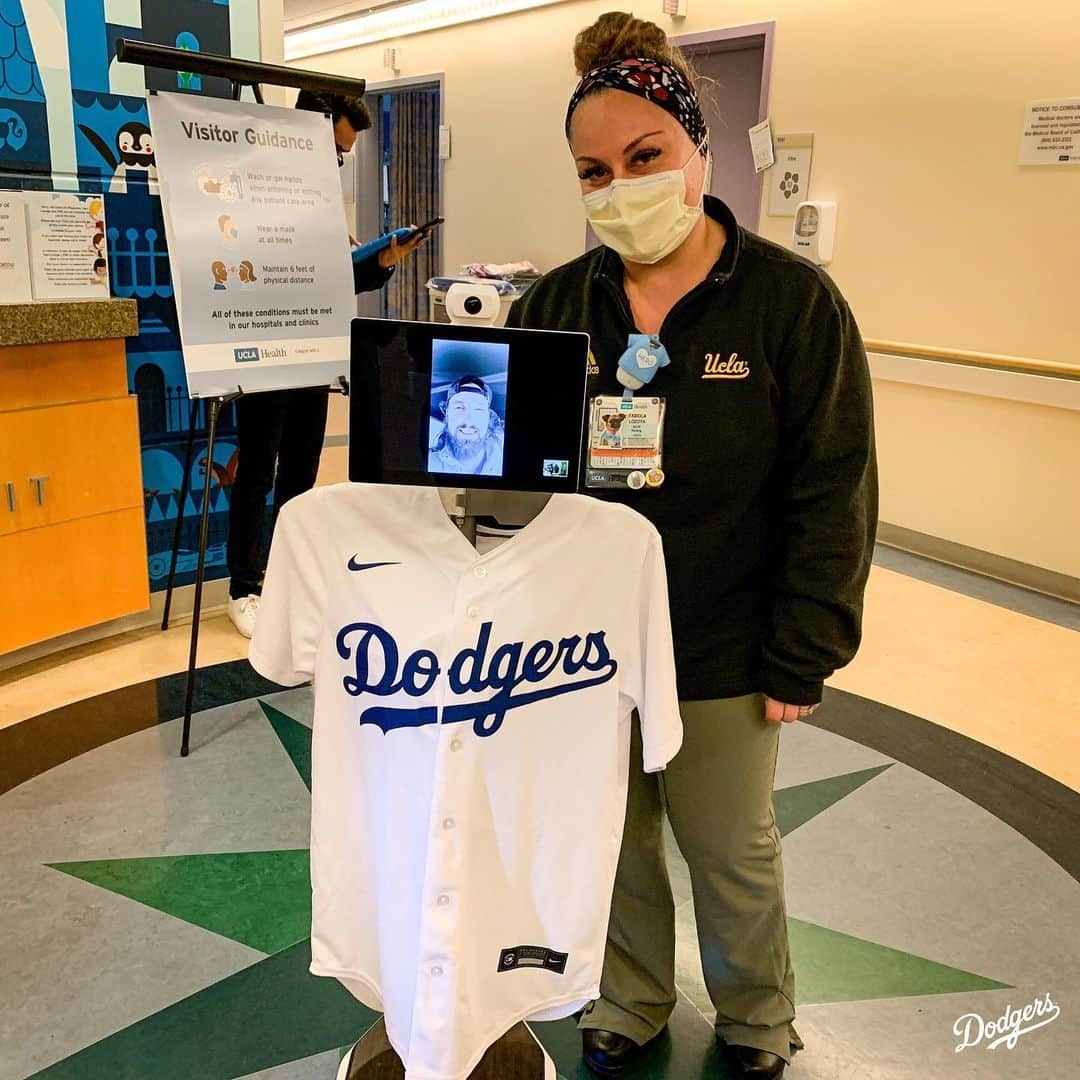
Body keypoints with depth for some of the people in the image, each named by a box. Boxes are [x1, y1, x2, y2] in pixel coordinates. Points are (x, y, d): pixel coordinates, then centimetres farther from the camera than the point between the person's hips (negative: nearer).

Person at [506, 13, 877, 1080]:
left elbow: (832, 499, -8)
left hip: (721, 658, -3)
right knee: (614, 839, 19)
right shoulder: (552, 306, 0)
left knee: (730, 851, 16)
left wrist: (801, 660, -9)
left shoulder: (794, 301, -10)